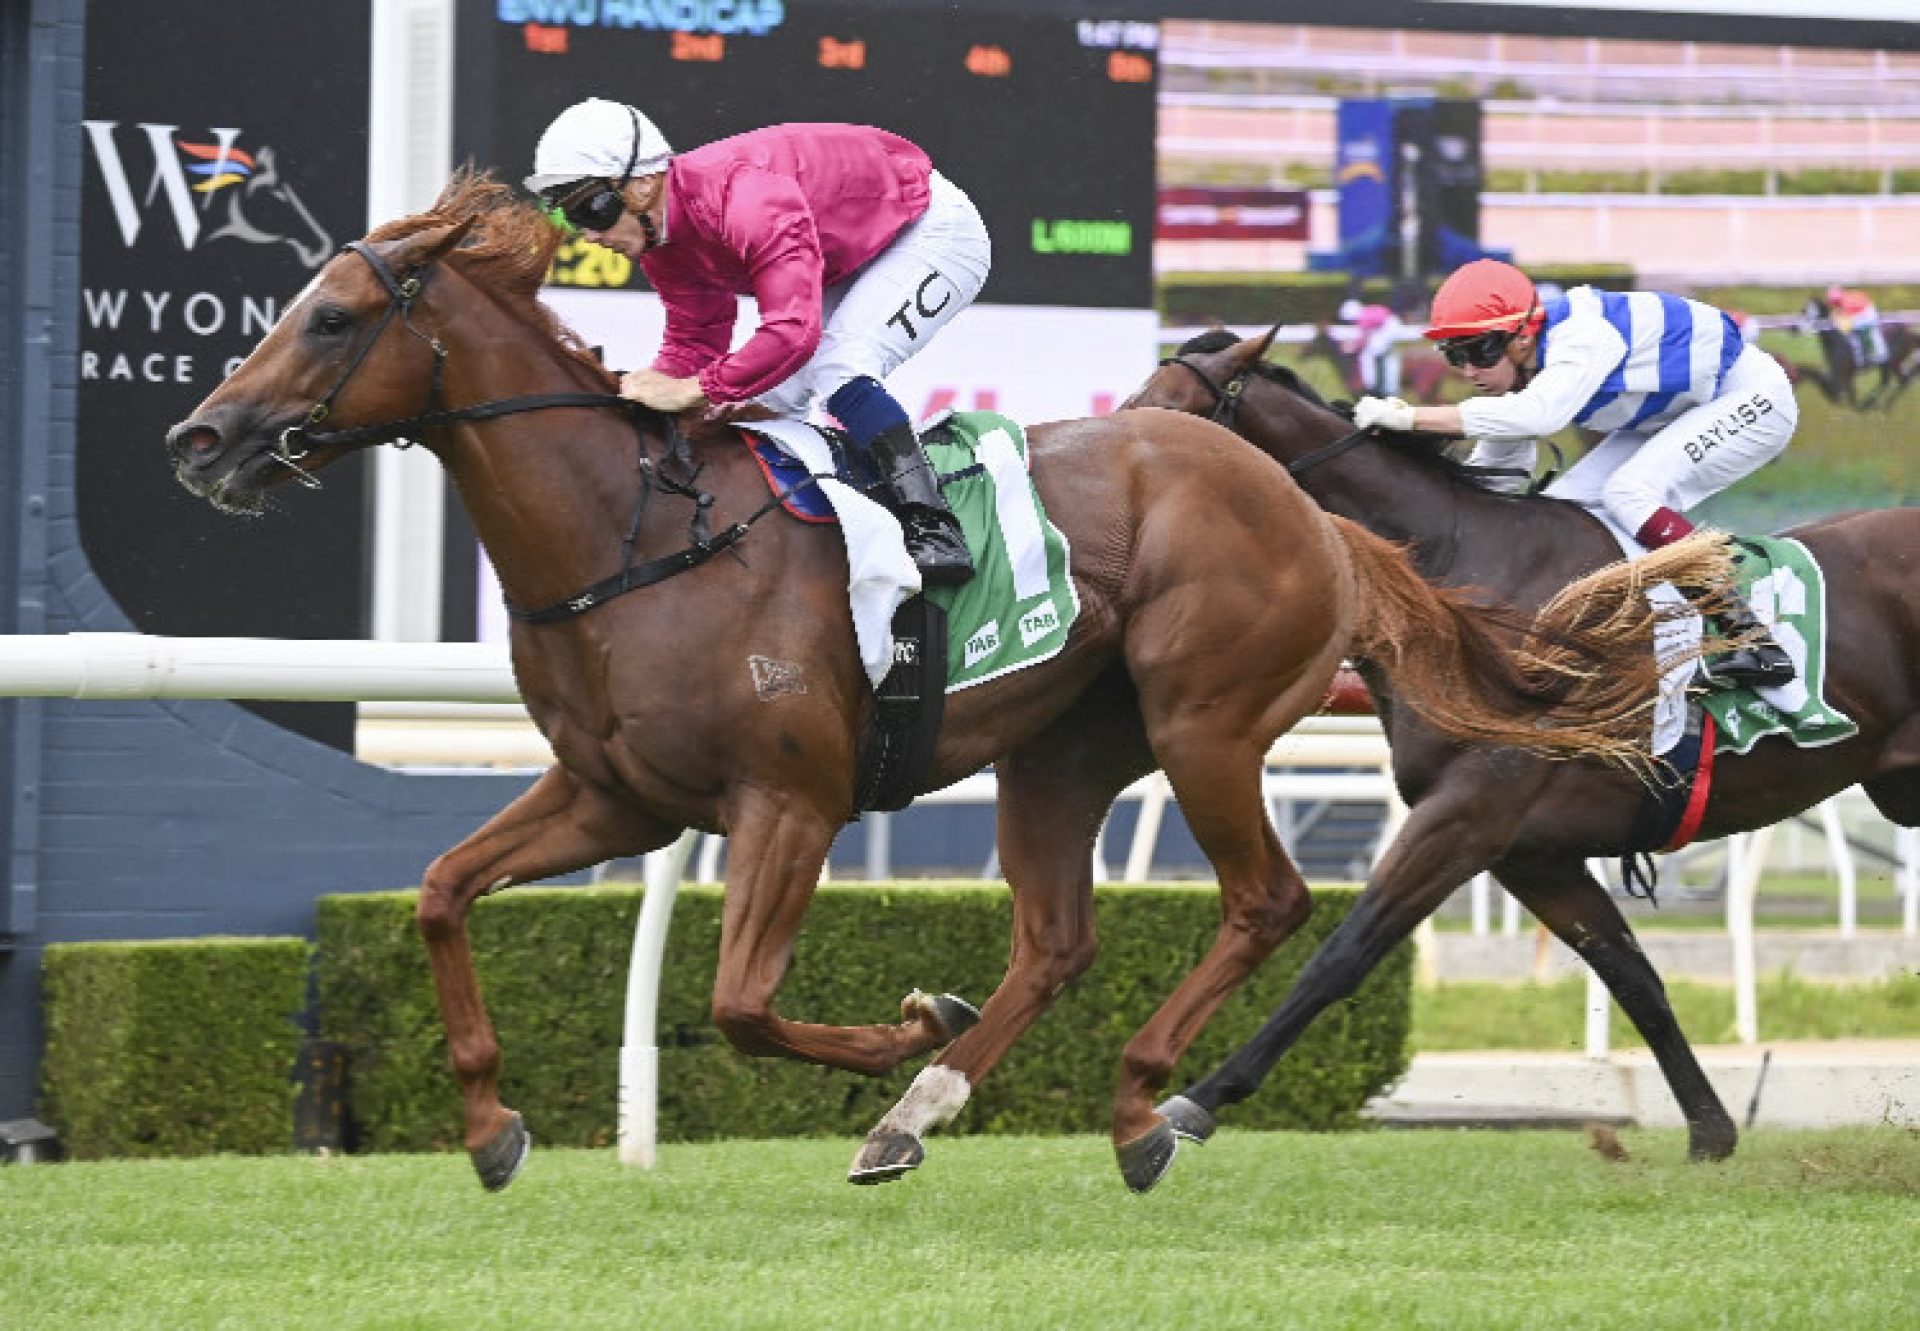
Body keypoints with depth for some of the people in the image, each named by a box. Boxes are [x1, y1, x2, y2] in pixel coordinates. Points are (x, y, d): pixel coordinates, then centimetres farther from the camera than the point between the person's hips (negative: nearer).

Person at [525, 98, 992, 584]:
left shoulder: (746, 198, -39)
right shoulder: (658, 237, -9)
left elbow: (794, 330, -46)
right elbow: (693, 343, -1)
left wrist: (692, 391, -43)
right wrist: (645, 394, -20)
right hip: (853, 261, 10)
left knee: (839, 367, -28)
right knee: (767, 401, 3)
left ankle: (934, 530, -28)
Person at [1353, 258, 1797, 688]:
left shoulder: (1581, 337, -34)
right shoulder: (1514, 367, -5)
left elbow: (1537, 414, -51)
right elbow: (1493, 470, 4)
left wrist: (1410, 417, -51)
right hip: (1673, 416, 10)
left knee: (1630, 492, -27)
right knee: (1564, 505, -2)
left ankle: (1754, 639, -29)